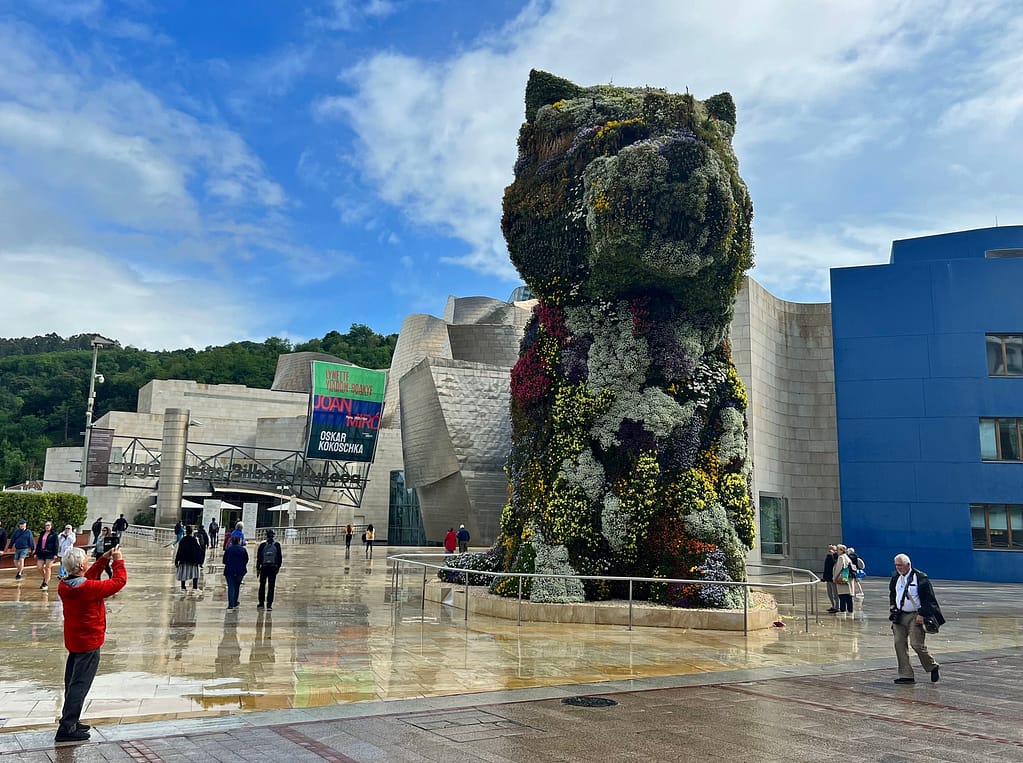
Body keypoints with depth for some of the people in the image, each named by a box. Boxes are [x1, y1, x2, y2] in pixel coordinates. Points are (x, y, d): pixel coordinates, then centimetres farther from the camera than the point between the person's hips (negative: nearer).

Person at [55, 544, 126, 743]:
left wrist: (104, 559, 11)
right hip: (89, 644, -8)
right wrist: (118, 560, -1)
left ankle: (70, 722, 29)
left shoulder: (63, 586, -3)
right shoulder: (89, 588, -26)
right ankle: (66, 729, 0)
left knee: (72, 683, 18)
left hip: (73, 642, 8)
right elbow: (119, 581, -15)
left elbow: (88, 577, 15)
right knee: (80, 685, -2)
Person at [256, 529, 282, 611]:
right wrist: (278, 567, 13)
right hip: (273, 568, 0)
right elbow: (280, 557, 2)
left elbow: (258, 557, -1)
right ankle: (269, 605, -2)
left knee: (262, 585, 13)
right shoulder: (277, 545, -1)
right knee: (271, 587, 1)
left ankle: (261, 603, 19)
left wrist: (257, 568, 6)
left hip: (264, 567, 0)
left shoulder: (262, 545, -3)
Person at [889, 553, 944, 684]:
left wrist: (921, 615, -14)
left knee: (917, 644, -9)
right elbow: (892, 593, 26)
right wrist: (892, 606, 12)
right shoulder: (895, 578, 9)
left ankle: (933, 667, 19)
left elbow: (928, 599, -10)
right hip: (899, 615, 6)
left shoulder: (920, 578, -10)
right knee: (899, 644, 0)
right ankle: (905, 675, 6)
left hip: (915, 616, -6)